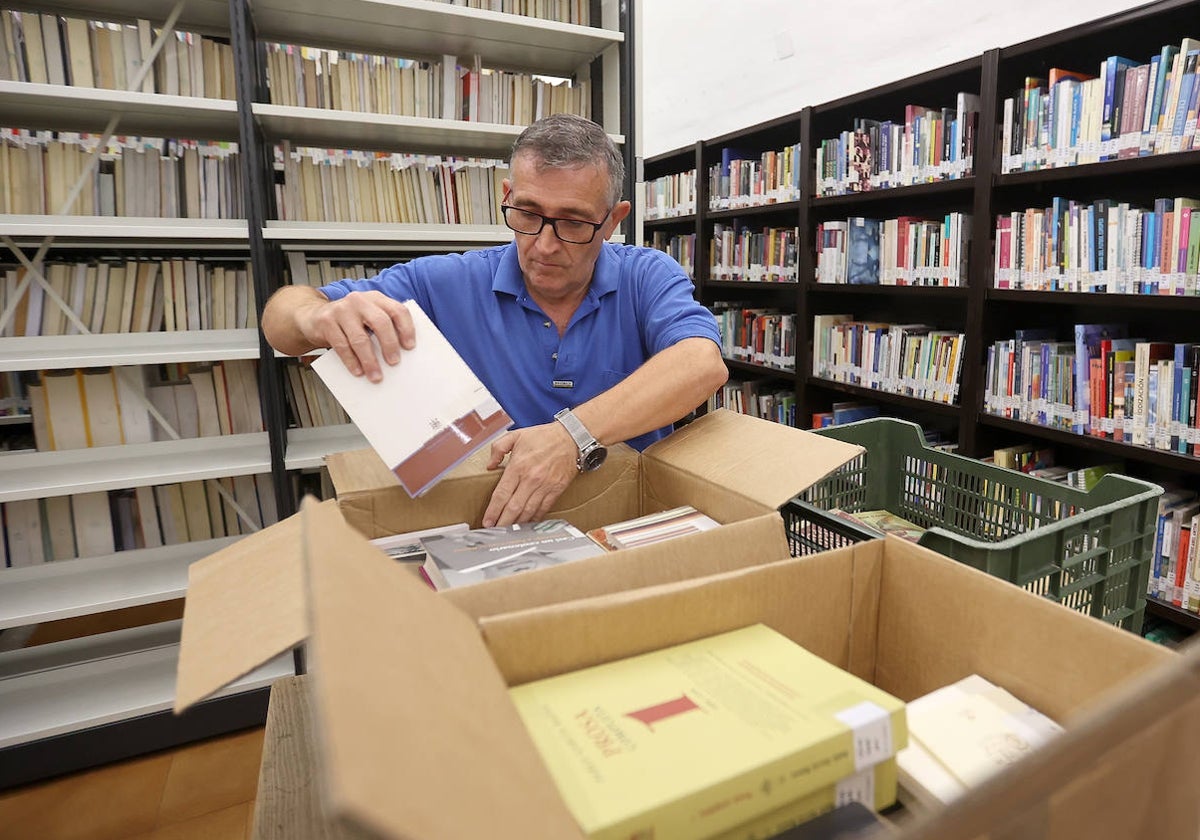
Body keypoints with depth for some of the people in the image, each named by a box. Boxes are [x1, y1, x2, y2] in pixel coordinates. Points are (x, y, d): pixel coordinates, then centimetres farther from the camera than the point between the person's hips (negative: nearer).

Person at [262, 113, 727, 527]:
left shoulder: (648, 277, -4)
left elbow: (703, 363, -23)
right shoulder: (448, 284, -2)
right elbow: (283, 313, 2)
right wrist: (319, 317, -24)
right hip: (482, 521, 0)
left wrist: (575, 434, -36)